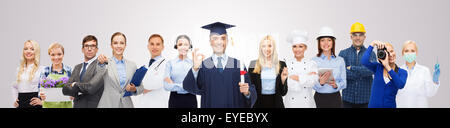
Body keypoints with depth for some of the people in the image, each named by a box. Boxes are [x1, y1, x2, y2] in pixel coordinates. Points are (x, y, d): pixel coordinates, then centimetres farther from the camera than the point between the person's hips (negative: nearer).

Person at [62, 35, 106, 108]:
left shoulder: (100, 65, -9)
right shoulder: (77, 67, 13)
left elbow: (91, 87, -20)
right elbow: (65, 89, 5)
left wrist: (75, 85, -3)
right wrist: (80, 92, -11)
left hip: (93, 105, -6)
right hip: (77, 105, 6)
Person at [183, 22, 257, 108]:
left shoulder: (238, 65, 0)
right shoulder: (203, 65, -1)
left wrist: (247, 92, -23)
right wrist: (195, 68, -31)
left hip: (234, 105, 0)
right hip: (210, 105, 0)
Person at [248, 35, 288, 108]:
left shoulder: (281, 65, 2)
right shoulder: (253, 65, 0)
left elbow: (283, 93, 3)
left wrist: (283, 80, -11)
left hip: (276, 104, 1)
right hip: (259, 104, -1)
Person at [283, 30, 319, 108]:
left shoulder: (312, 63, 2)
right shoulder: (286, 63, -1)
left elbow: (313, 81, -15)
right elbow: (288, 85, -13)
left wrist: (297, 78, -15)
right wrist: (307, 77, -11)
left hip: (307, 103, 1)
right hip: (291, 103, -1)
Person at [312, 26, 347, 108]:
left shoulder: (340, 60, 4)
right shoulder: (314, 61, -2)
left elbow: (344, 82, 5)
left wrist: (336, 85, -14)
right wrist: (320, 83, -21)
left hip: (335, 98, 2)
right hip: (320, 98, -2)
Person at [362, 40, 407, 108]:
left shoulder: (402, 72, -2)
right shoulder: (377, 68, -1)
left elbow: (400, 85, -23)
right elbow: (364, 61, -20)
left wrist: (387, 67, -25)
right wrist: (373, 44, -13)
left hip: (391, 105, 0)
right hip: (374, 105, 0)